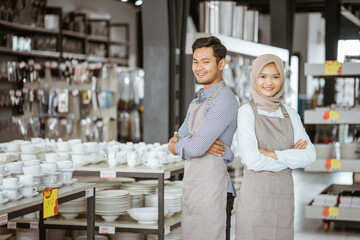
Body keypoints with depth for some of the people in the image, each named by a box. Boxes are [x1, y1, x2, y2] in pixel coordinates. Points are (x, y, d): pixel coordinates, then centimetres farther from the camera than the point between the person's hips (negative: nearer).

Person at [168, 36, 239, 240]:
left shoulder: (224, 100, -13)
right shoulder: (197, 102, 19)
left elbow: (195, 148, -21)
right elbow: (178, 140, 10)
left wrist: (176, 144, 2)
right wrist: (202, 144, -12)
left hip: (212, 191, -9)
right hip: (193, 191, 9)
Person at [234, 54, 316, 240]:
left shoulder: (290, 114, 10)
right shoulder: (246, 112, -5)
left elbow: (309, 156, -2)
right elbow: (252, 160, -15)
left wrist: (271, 154, -13)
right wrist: (291, 158, -5)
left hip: (283, 197, 5)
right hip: (255, 195, -4)